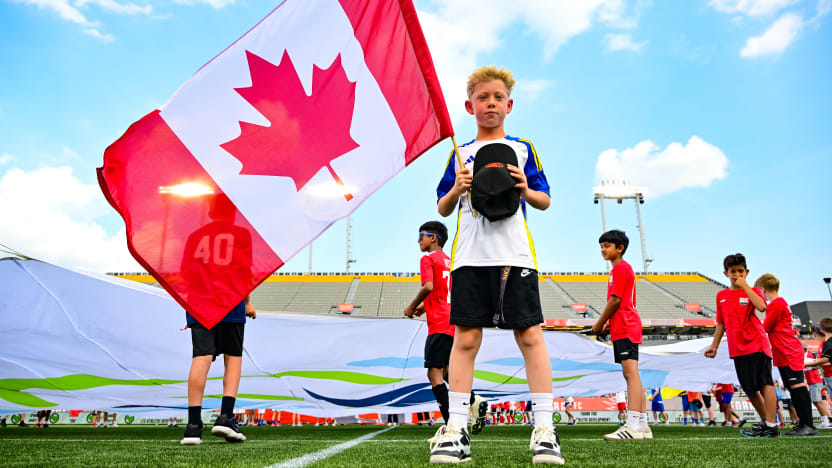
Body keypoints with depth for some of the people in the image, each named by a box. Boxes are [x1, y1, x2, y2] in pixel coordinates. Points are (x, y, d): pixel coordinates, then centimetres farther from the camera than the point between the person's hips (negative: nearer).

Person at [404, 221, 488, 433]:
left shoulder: (428, 259, -4)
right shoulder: (449, 260, 21)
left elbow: (428, 287, -19)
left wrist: (411, 307, -6)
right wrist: (426, 306, 25)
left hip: (440, 325, -9)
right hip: (454, 322, 9)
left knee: (434, 373, -5)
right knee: (443, 371, 18)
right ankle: (474, 401, 2)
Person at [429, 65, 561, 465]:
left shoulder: (523, 150, 14)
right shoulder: (460, 154, 17)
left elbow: (545, 201, 14)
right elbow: (442, 209, 17)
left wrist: (526, 190, -6)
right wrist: (456, 189, -3)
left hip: (515, 255, -1)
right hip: (470, 256, 1)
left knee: (530, 334, -3)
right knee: (466, 337, -1)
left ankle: (544, 425, 4)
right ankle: (456, 427, 5)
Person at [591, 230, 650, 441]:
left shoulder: (620, 267, -8)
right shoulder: (623, 268, 23)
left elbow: (616, 300, -14)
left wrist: (599, 323, -6)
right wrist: (608, 322, 15)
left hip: (625, 328, -11)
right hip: (624, 328, 11)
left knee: (631, 373, -14)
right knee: (631, 375, 9)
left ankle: (633, 426, -18)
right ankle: (642, 426, 12)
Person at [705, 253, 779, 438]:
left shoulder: (753, 291, 3)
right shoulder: (721, 296, 12)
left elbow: (761, 307, -21)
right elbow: (721, 323, 17)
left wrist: (744, 285, -16)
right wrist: (714, 346, 15)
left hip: (757, 343, -5)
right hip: (737, 349, 5)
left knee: (765, 383, -11)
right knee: (749, 388, 10)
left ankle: (771, 425, -10)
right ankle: (765, 421, 24)